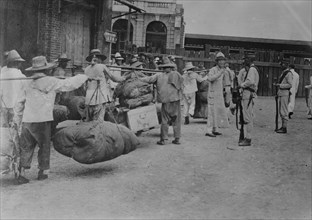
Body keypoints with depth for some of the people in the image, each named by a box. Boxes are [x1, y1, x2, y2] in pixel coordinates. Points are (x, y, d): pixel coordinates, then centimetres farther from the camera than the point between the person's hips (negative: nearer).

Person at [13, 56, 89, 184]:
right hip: (42, 121, -5)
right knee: (44, 146, 12)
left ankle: (22, 174, 7)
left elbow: (19, 103, 13)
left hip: (27, 120, 5)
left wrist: (17, 119, 21)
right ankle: (42, 172, 19)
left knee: (26, 147, 11)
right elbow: (69, 84, 0)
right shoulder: (51, 82, -5)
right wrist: (83, 77, 16)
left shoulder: (28, 84, 10)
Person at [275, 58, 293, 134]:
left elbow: (290, 84, -19)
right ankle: (283, 126, 20)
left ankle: (284, 128, -3)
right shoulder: (283, 73, 18)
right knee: (281, 111, 13)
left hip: (285, 94, -10)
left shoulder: (289, 73, -12)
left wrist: (280, 85, -19)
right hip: (281, 94, 10)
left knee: (284, 112, -7)